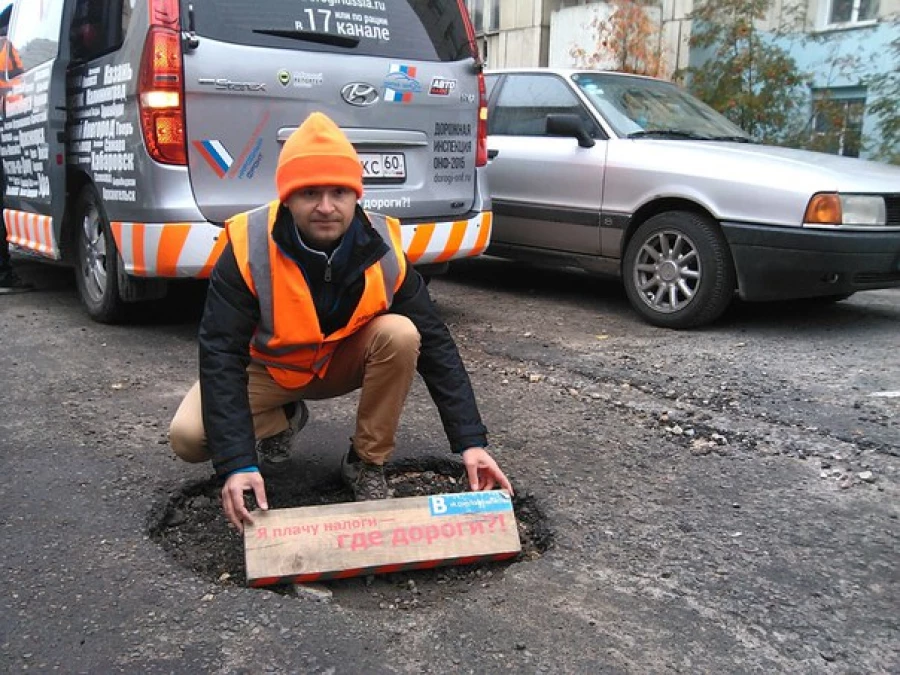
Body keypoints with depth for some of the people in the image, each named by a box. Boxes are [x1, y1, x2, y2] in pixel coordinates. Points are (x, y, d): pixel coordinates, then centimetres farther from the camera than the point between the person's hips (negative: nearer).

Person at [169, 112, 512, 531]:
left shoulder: (383, 249, -24)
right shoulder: (249, 248, -30)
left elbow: (435, 346, -21)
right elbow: (221, 355, -31)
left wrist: (470, 442, -27)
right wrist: (237, 463, -42)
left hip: (345, 363, 1)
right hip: (267, 368, -1)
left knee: (400, 334, -30)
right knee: (189, 436, -24)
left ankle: (366, 462, -8)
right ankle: (284, 418, 9)